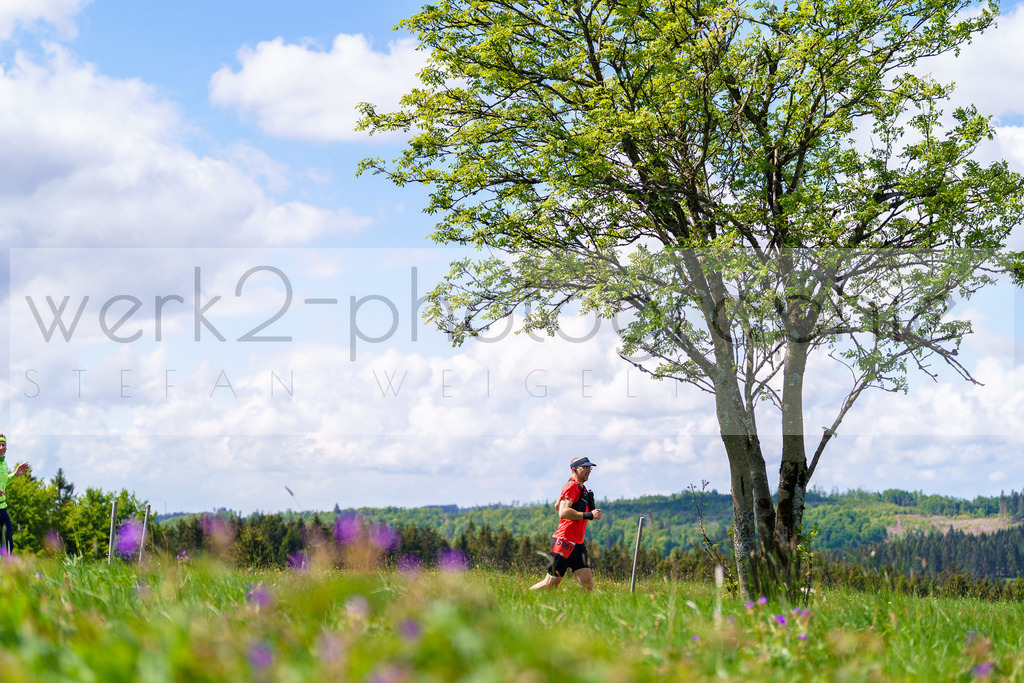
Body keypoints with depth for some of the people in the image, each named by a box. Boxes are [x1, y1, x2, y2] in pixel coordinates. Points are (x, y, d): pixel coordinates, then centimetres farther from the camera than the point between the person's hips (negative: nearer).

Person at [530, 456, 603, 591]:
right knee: (551, 583, -4)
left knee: (587, 583, -2)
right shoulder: (571, 486, -9)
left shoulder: (581, 488, 21)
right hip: (565, 541, -9)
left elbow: (557, 506, 33)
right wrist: (588, 515, -20)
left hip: (577, 543, 9)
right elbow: (563, 513, -22)